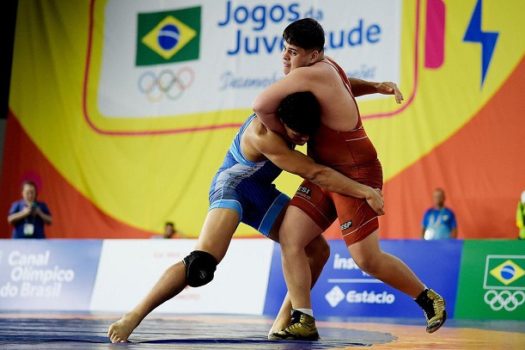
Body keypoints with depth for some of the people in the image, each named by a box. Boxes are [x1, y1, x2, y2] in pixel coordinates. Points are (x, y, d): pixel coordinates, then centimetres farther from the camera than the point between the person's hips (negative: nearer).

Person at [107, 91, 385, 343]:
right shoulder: (263, 134, -36)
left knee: (318, 250, 3)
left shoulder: (296, 99, -14)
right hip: (231, 186, -8)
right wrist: (365, 191, -31)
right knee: (202, 263, -29)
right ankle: (133, 317, -19)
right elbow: (315, 173, -35)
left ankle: (284, 322, 12)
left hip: (261, 192, 8)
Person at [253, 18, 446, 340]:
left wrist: (284, 134, -6)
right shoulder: (324, 66, 9)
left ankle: (429, 299, 16)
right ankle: (303, 321, -6)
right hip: (325, 172, 10)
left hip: (356, 173, -10)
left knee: (368, 259, -7)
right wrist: (377, 87, 12)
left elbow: (261, 105, -24)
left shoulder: (309, 75, -22)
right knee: (289, 237, -7)